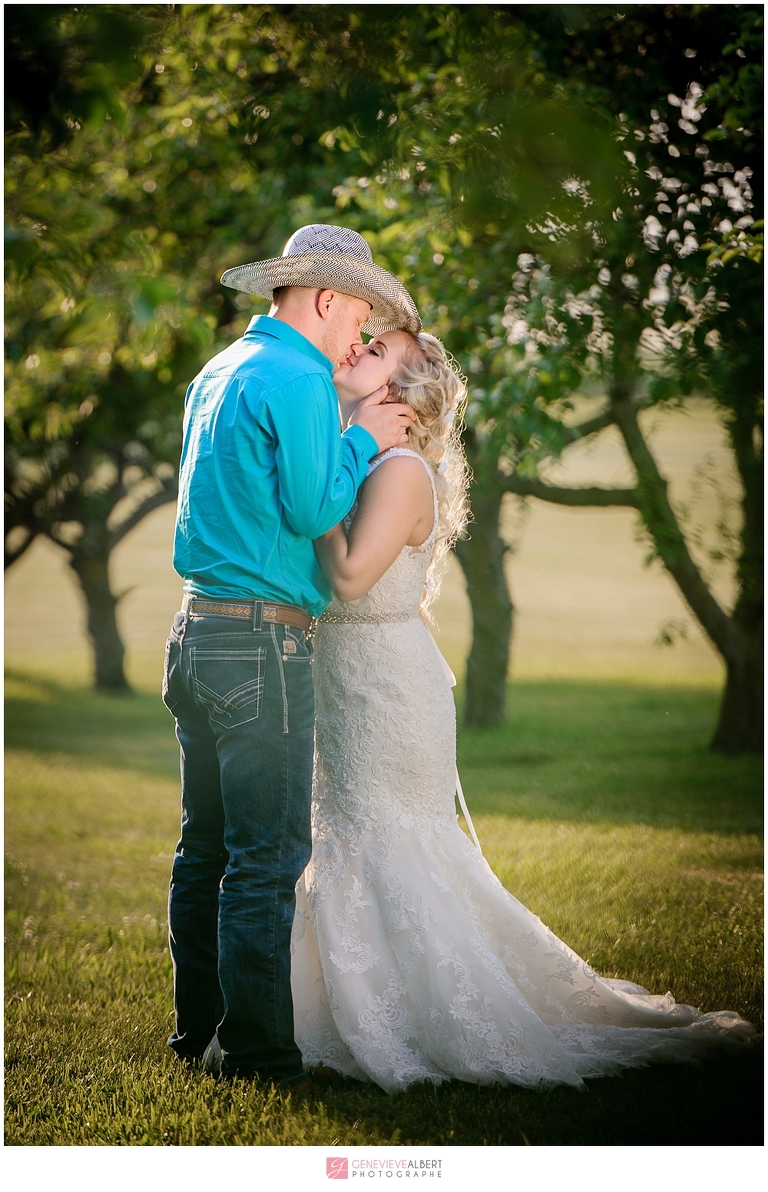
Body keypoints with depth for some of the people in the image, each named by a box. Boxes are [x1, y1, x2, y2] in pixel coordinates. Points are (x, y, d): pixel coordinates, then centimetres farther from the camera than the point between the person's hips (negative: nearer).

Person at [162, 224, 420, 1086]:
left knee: (205, 846, 14)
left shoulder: (219, 372, 18)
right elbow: (313, 509, -15)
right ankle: (255, 1050, 0)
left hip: (198, 629, 9)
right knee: (266, 857, -4)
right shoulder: (296, 378, -11)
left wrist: (341, 441, 21)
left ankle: (199, 1029, 22)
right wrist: (364, 438, -1)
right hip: (262, 645, -9)